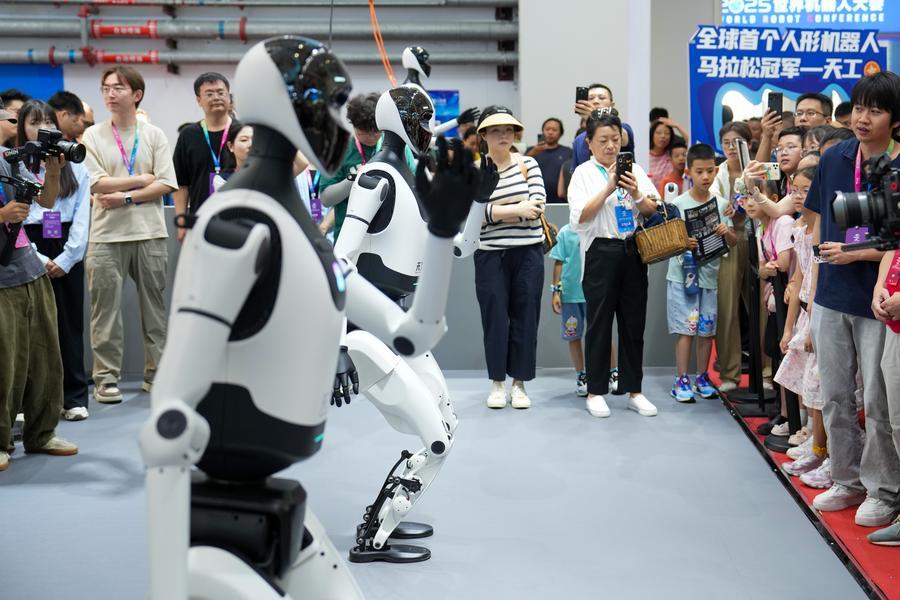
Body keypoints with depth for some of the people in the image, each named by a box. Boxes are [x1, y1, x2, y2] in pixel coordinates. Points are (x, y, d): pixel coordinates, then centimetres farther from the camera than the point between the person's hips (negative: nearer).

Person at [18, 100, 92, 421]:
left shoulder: (74, 166, 8)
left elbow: (82, 215, 2)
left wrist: (66, 258, -8)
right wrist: (39, 259, -11)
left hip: (67, 252, 1)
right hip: (29, 252, -1)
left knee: (70, 324, 4)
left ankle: (74, 397, 10)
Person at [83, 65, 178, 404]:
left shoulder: (154, 135, 6)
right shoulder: (93, 136, 5)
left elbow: (166, 184, -3)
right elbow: (95, 184, -7)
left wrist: (126, 197, -12)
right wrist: (141, 179, -6)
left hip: (150, 234, 1)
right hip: (106, 236, -1)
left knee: (154, 306, 7)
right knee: (106, 309, 0)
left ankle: (156, 373, 17)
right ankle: (106, 378, 8)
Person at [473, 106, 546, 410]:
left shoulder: (529, 164, 5)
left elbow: (537, 206, -6)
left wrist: (496, 212, -12)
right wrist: (518, 208, -13)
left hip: (528, 252, 1)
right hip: (490, 254, -1)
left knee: (525, 316, 4)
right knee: (495, 318, 3)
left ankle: (519, 383, 14)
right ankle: (497, 383, 15)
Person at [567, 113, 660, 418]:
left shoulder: (635, 169, 10)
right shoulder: (584, 173, 1)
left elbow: (653, 211, 8)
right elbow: (579, 217, -10)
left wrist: (636, 194, -11)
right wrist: (607, 190, -16)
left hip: (633, 250, 4)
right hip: (600, 252, -3)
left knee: (634, 322, 8)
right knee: (599, 324, 3)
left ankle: (633, 390, 18)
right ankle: (595, 391, 13)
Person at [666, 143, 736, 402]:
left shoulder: (722, 204, 5)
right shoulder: (678, 204, -4)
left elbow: (733, 243, 7)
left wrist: (727, 232, -14)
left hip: (710, 274, 3)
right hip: (682, 274, -3)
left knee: (707, 330, 9)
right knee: (685, 329, -3)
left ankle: (702, 378, 22)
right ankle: (681, 380, 6)